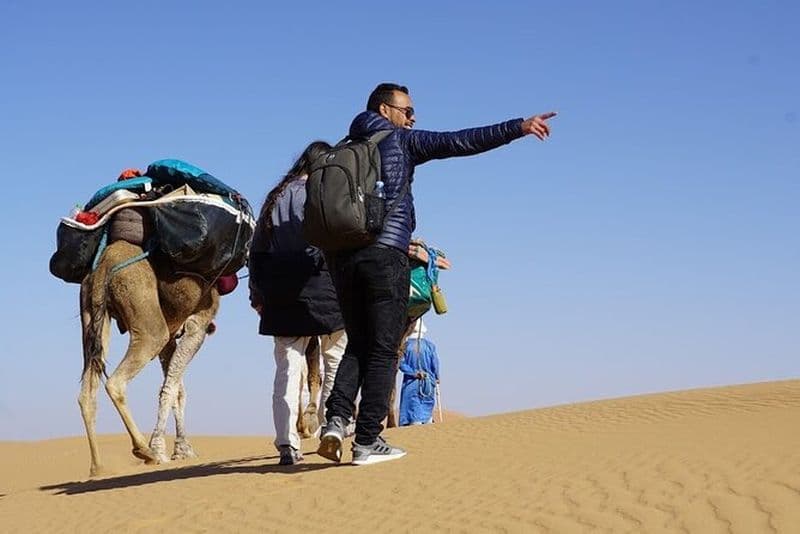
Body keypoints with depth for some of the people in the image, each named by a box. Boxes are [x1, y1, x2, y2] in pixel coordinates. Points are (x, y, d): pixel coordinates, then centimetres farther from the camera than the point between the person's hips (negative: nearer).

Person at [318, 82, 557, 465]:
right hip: (385, 253, -5)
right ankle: (367, 441, 0)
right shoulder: (400, 141, 4)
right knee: (383, 349, 1)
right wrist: (519, 127, -4)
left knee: (358, 344, 15)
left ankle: (336, 420, -5)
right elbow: (460, 142, -4)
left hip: (342, 256, 6)